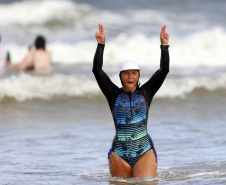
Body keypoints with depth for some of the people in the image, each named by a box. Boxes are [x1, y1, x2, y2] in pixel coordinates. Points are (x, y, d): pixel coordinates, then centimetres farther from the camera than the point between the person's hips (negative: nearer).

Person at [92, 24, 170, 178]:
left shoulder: (146, 93, 8)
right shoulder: (114, 94, 6)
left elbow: (164, 71, 1)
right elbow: (97, 70, -3)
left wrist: (164, 45, -9)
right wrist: (101, 45, -11)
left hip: (144, 153, -1)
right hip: (119, 153, 1)